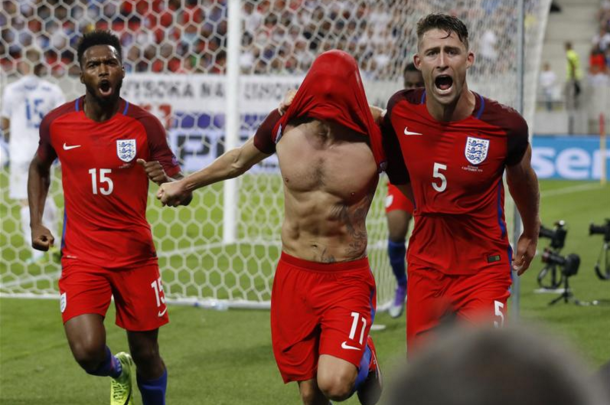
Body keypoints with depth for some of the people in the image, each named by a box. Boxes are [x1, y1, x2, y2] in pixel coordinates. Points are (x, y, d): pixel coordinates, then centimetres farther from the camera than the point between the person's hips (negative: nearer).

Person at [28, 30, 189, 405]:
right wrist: (36, 223, 8)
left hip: (136, 255, 0)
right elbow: (39, 168, 20)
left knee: (146, 353, 5)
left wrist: (166, 181, -26)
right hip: (81, 257, 0)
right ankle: (119, 372, 21)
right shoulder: (57, 123, -2)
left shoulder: (145, 125, -7)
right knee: (88, 351, -16)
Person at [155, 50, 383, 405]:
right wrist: (185, 185, 28)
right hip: (293, 274, 3)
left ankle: (366, 361, 14)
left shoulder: (374, 139, -16)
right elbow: (240, 159, 16)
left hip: (347, 278, -3)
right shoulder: (283, 124, -6)